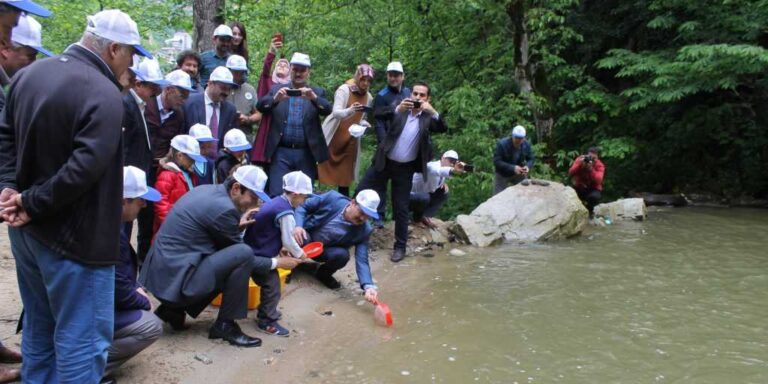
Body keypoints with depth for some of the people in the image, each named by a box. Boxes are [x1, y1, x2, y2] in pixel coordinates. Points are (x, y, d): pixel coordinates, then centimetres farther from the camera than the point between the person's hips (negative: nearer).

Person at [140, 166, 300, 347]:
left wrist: (237, 226, 8)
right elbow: (242, 256, -8)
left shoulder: (207, 190, 8)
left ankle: (174, 308, 16)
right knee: (244, 254, -20)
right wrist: (277, 262, 3)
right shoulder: (224, 208, -18)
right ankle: (225, 325, -5)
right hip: (176, 277, -10)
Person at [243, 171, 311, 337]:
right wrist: (299, 254, 0)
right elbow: (288, 240, -17)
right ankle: (267, 321, 7)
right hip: (256, 255, -9)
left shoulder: (276, 202, 7)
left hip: (252, 249, 9)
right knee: (272, 284, -2)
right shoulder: (286, 213, -21)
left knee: (269, 281, 21)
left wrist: (281, 248, 16)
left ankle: (267, 311, 35)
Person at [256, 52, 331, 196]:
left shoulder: (317, 92, 9)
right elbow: (260, 106, -3)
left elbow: (327, 109, -7)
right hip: (281, 152, 0)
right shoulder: (277, 89, 10)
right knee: (277, 195, -3)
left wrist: (313, 97, -27)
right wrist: (275, 98, -24)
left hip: (306, 153, 0)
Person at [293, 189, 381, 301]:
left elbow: (361, 260, -22)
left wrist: (368, 286, -38)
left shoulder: (363, 231, -19)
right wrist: (298, 226, -31)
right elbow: (302, 207, -12)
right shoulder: (332, 198, -23)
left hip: (323, 250, 1)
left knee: (342, 255, -31)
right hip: (305, 238, -1)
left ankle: (323, 274, 3)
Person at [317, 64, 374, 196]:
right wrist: (350, 110, -44)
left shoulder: (368, 97, 4)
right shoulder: (344, 90, -12)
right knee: (322, 168, -1)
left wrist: (363, 124, -7)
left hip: (350, 140, 5)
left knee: (345, 175, 7)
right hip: (333, 136, -4)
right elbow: (336, 113, -24)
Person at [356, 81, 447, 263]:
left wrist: (433, 111, -32)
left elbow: (443, 128, -16)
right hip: (384, 162, 1)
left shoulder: (428, 117, -1)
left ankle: (400, 246, 17)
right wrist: (397, 109, -34)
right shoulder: (400, 109, -1)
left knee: (401, 208, 4)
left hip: (405, 168, -1)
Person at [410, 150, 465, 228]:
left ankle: (423, 216, -1)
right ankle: (418, 216, -5)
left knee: (443, 194, 2)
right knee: (424, 198, -37)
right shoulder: (432, 166, -28)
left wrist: (443, 184, -7)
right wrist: (453, 170, -75)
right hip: (410, 195, -9)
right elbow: (438, 171, -53)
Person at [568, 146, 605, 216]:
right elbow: (570, 173, -23)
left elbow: (598, 181, -30)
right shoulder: (580, 160, -11)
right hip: (579, 187, 2)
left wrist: (591, 169, -40)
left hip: (592, 189, -1)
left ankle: (590, 211, 1)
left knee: (594, 196, -35)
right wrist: (580, 165, -35)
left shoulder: (600, 166, -14)